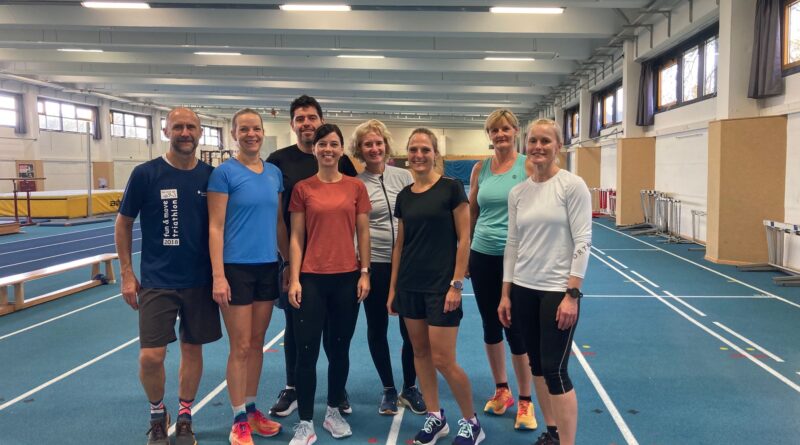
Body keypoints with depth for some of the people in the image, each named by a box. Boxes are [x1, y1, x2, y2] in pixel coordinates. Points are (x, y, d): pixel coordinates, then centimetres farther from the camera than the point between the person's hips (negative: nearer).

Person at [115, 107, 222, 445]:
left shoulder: (211, 176, 0)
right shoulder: (145, 174, -6)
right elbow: (123, 224, 2)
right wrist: (127, 274, 0)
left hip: (201, 280, 2)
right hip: (157, 281, -2)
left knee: (192, 349, 10)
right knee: (151, 356, -5)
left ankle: (184, 417, 29)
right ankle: (157, 414, 23)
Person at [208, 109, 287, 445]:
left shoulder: (274, 173, 8)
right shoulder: (224, 172, -8)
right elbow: (215, 227, -11)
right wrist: (218, 275, -16)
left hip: (268, 267, 5)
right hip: (236, 267, -5)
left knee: (257, 344, 14)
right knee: (240, 347, 2)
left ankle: (252, 410, 28)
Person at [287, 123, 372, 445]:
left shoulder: (356, 187, 3)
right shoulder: (302, 188, 1)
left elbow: (363, 233, 6)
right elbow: (296, 237, 1)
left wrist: (364, 273, 0)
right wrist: (294, 279, -5)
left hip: (347, 277, 1)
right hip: (311, 278, -1)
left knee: (340, 350, 12)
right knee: (306, 352, 1)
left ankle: (333, 413, 30)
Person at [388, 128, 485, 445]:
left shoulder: (451, 188, -7)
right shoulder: (404, 196, 8)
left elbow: (464, 239, -9)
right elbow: (400, 244, 13)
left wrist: (456, 284, -14)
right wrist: (393, 288, 12)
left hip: (441, 285, -6)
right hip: (410, 285, 6)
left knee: (443, 360, -4)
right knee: (420, 352, 11)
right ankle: (435, 417, 27)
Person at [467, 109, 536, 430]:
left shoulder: (528, 166, -6)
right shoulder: (480, 168, 5)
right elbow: (471, 213, 11)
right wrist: (462, 253, 12)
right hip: (482, 256, 4)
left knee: (516, 328, 1)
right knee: (491, 325, 14)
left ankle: (525, 401, 19)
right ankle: (501, 390, 32)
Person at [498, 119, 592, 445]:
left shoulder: (572, 186, -9)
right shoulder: (517, 192, 7)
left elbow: (582, 243, -12)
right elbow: (513, 245, 10)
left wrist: (572, 294, -17)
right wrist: (506, 293, 8)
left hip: (558, 291, -6)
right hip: (523, 289, 6)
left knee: (555, 370, -5)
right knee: (537, 365, 14)